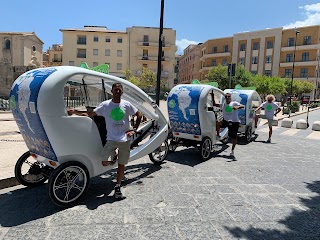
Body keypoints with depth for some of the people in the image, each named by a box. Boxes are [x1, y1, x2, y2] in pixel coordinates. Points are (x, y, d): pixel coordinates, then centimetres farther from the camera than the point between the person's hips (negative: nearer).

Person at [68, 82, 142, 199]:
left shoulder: (127, 105, 1)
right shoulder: (105, 105, -2)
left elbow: (139, 115, 10)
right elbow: (90, 114, -1)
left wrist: (134, 129, 0)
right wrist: (75, 112, -15)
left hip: (125, 139, 1)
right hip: (111, 139, -1)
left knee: (121, 164, 9)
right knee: (104, 162, -12)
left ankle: (117, 187, 27)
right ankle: (113, 158, 24)